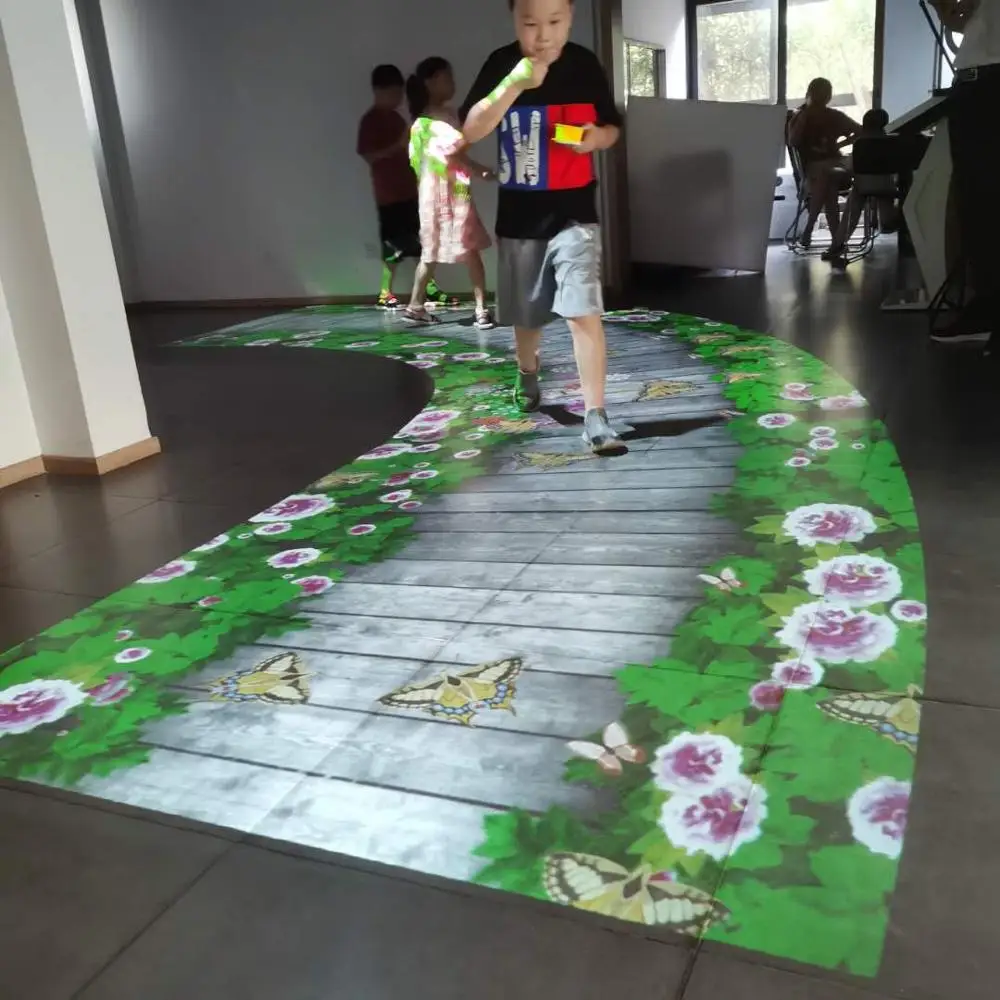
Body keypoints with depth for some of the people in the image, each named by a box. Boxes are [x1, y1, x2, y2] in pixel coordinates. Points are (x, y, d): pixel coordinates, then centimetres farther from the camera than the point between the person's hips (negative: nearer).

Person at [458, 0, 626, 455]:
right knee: (526, 313, 16)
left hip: (574, 211, -1)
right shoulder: (501, 64, -5)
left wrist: (597, 136, -14)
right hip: (519, 214, 1)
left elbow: (611, 126, 10)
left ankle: (595, 417, -13)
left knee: (584, 310, -16)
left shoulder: (585, 64, -2)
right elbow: (471, 130, -16)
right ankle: (527, 376, 46)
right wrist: (514, 83, -29)